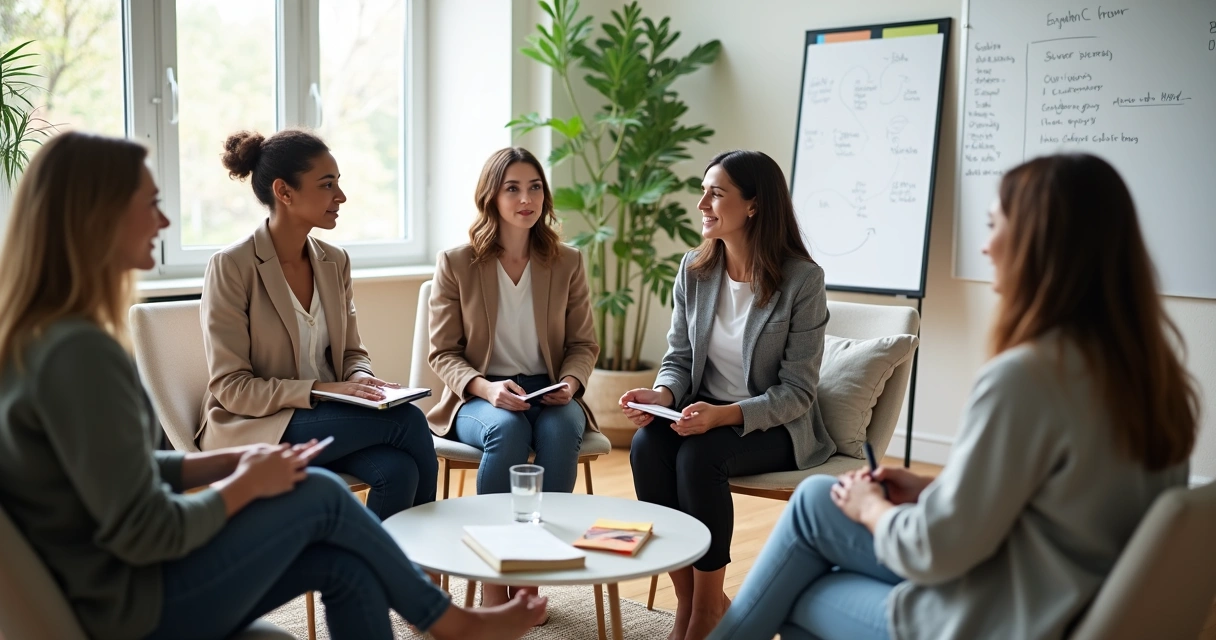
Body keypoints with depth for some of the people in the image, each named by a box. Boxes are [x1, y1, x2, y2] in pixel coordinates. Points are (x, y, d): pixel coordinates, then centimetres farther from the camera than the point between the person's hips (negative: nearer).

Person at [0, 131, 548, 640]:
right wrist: (244, 485, -9)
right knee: (321, 495, -2)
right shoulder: (76, 352, -25)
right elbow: (144, 532, -24)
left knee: (345, 565, 3)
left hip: (109, 585, 9)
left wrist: (228, 461, 4)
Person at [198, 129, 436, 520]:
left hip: (326, 418, 5)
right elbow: (231, 387, -14)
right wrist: (319, 389, -24)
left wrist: (360, 379, -11)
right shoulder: (230, 267, -12)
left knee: (398, 469, -28)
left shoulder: (335, 262, 6)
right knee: (407, 420, -25)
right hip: (253, 428, -5)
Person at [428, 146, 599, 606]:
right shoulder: (455, 263, -1)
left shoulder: (567, 263, 6)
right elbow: (443, 353, -1)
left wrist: (571, 382, -12)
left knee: (561, 429, -33)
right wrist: (486, 388, -19)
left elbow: (584, 344, 10)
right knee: (507, 429, -36)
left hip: (548, 394, 2)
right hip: (478, 397, -1)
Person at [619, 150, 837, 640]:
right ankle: (687, 599, -11)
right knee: (646, 444, -26)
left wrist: (725, 414, -29)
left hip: (776, 426, -4)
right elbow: (679, 357, 7)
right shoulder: (694, 269, 1)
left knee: (698, 455, -32)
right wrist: (663, 394, -16)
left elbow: (797, 390, -14)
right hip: (706, 413, 5)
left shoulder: (802, 279, -14)